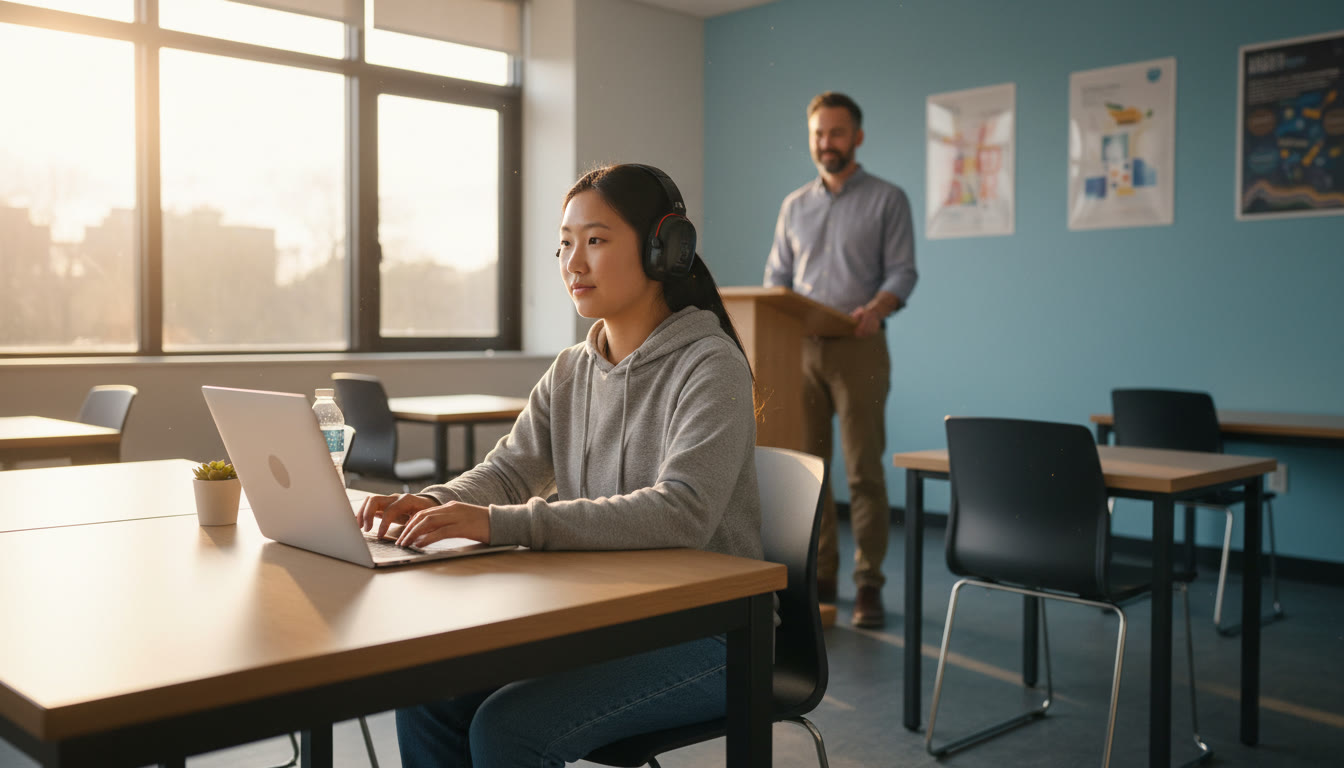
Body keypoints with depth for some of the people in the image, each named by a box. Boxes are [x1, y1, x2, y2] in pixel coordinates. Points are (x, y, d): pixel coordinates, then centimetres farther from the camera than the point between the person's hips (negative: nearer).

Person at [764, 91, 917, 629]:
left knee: (864, 471, -4)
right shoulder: (795, 206, 16)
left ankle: (868, 585, 3)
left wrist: (878, 307, -24)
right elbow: (777, 276, 16)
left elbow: (902, 271, -3)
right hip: (800, 348, 4)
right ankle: (818, 576, 16)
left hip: (858, 347, -4)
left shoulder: (887, 200, 4)